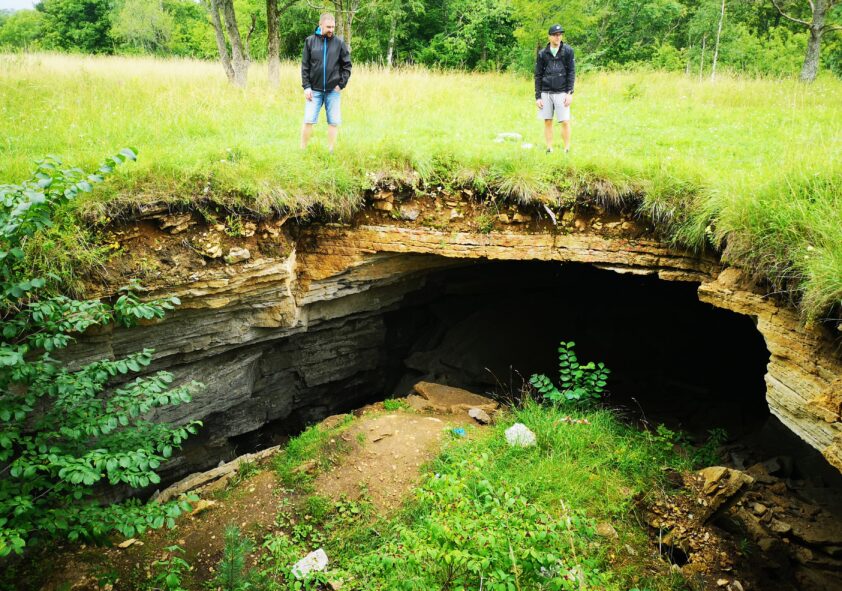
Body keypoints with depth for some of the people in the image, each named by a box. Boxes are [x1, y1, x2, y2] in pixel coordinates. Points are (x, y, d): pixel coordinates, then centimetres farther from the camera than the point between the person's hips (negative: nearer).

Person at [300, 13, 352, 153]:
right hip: (314, 90, 0)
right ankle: (302, 151, 7)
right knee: (308, 121, -2)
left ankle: (331, 152, 12)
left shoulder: (339, 43, 1)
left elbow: (347, 65, 5)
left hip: (333, 90, 1)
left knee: (334, 122, 2)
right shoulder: (310, 41, 1)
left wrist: (341, 84, -4)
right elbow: (305, 66, 2)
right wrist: (306, 86, -5)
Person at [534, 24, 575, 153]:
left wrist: (570, 93, -8)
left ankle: (567, 149, 4)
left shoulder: (568, 51, 2)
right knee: (547, 122, 5)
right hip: (546, 93, 2)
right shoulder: (542, 53, 6)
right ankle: (549, 149, 13)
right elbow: (538, 76, 7)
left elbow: (571, 72, 0)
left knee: (565, 122, -6)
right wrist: (537, 96, 2)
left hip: (561, 93, -2)